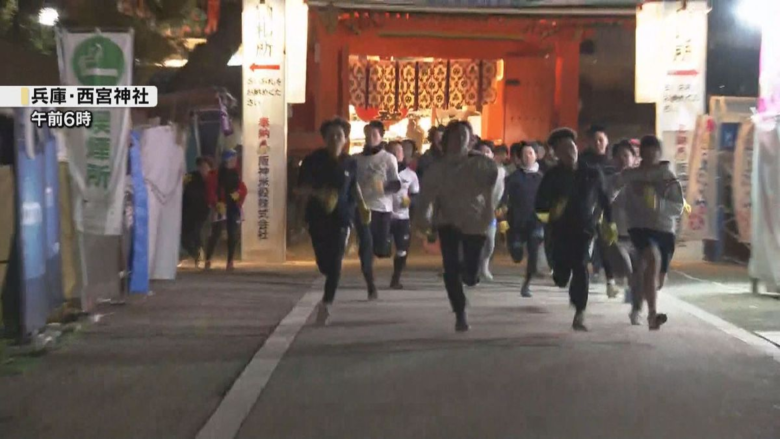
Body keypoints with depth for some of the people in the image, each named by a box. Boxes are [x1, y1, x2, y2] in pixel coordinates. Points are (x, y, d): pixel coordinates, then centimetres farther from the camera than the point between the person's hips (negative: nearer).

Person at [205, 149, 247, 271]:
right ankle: (208, 260, -3)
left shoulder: (236, 175, 14)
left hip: (234, 208, 5)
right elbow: (211, 191, -8)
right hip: (221, 208, -5)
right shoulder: (216, 175, -1)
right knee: (216, 233, -11)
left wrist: (239, 194, -11)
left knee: (233, 235, 1)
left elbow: (243, 189, 11)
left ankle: (230, 261, 8)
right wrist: (216, 203, -21)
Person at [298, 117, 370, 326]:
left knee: (335, 263, -8)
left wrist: (362, 206, 11)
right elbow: (301, 189, -6)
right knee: (323, 263, 5)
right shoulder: (313, 160, -6)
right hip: (318, 217, 0)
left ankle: (326, 303, 1)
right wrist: (316, 194, -25)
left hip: (341, 217, 0)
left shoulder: (350, 162, 1)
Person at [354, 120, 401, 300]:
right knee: (365, 245, -11)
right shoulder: (357, 159, 10)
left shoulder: (388, 158, 2)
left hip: (382, 207, -1)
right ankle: (371, 287, -7)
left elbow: (396, 184, -6)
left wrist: (384, 188, -25)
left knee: (380, 249, 2)